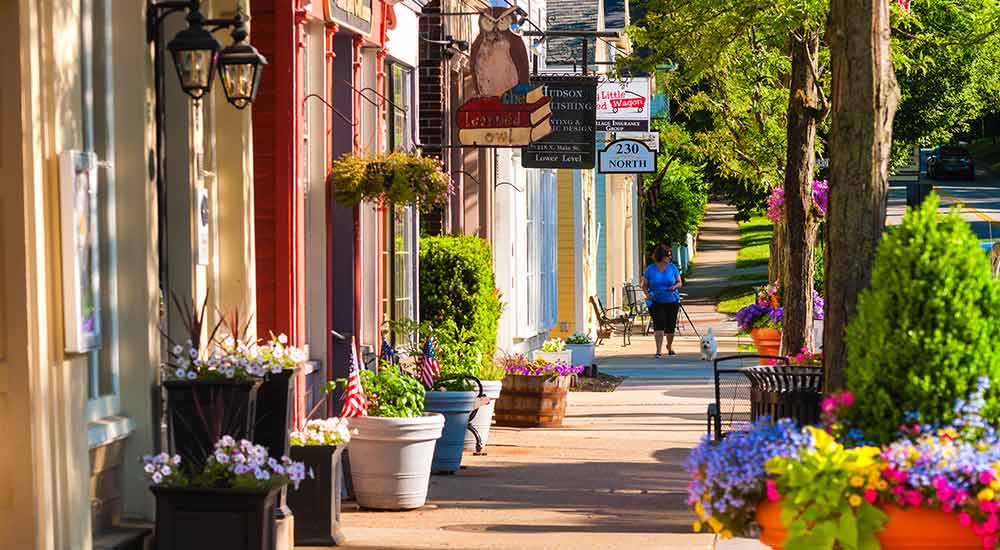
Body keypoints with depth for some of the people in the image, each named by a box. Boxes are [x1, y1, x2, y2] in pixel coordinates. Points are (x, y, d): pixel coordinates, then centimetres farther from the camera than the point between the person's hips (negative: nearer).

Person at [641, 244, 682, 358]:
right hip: (656, 302, -2)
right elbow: (644, 285, 6)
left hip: (672, 301, 2)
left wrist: (675, 286, -15)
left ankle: (670, 346, 36)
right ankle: (659, 351, -16)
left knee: (671, 326, 9)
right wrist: (648, 294, -13)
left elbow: (679, 283, 8)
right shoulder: (650, 269, -2)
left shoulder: (672, 267, 1)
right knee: (659, 326, -15)